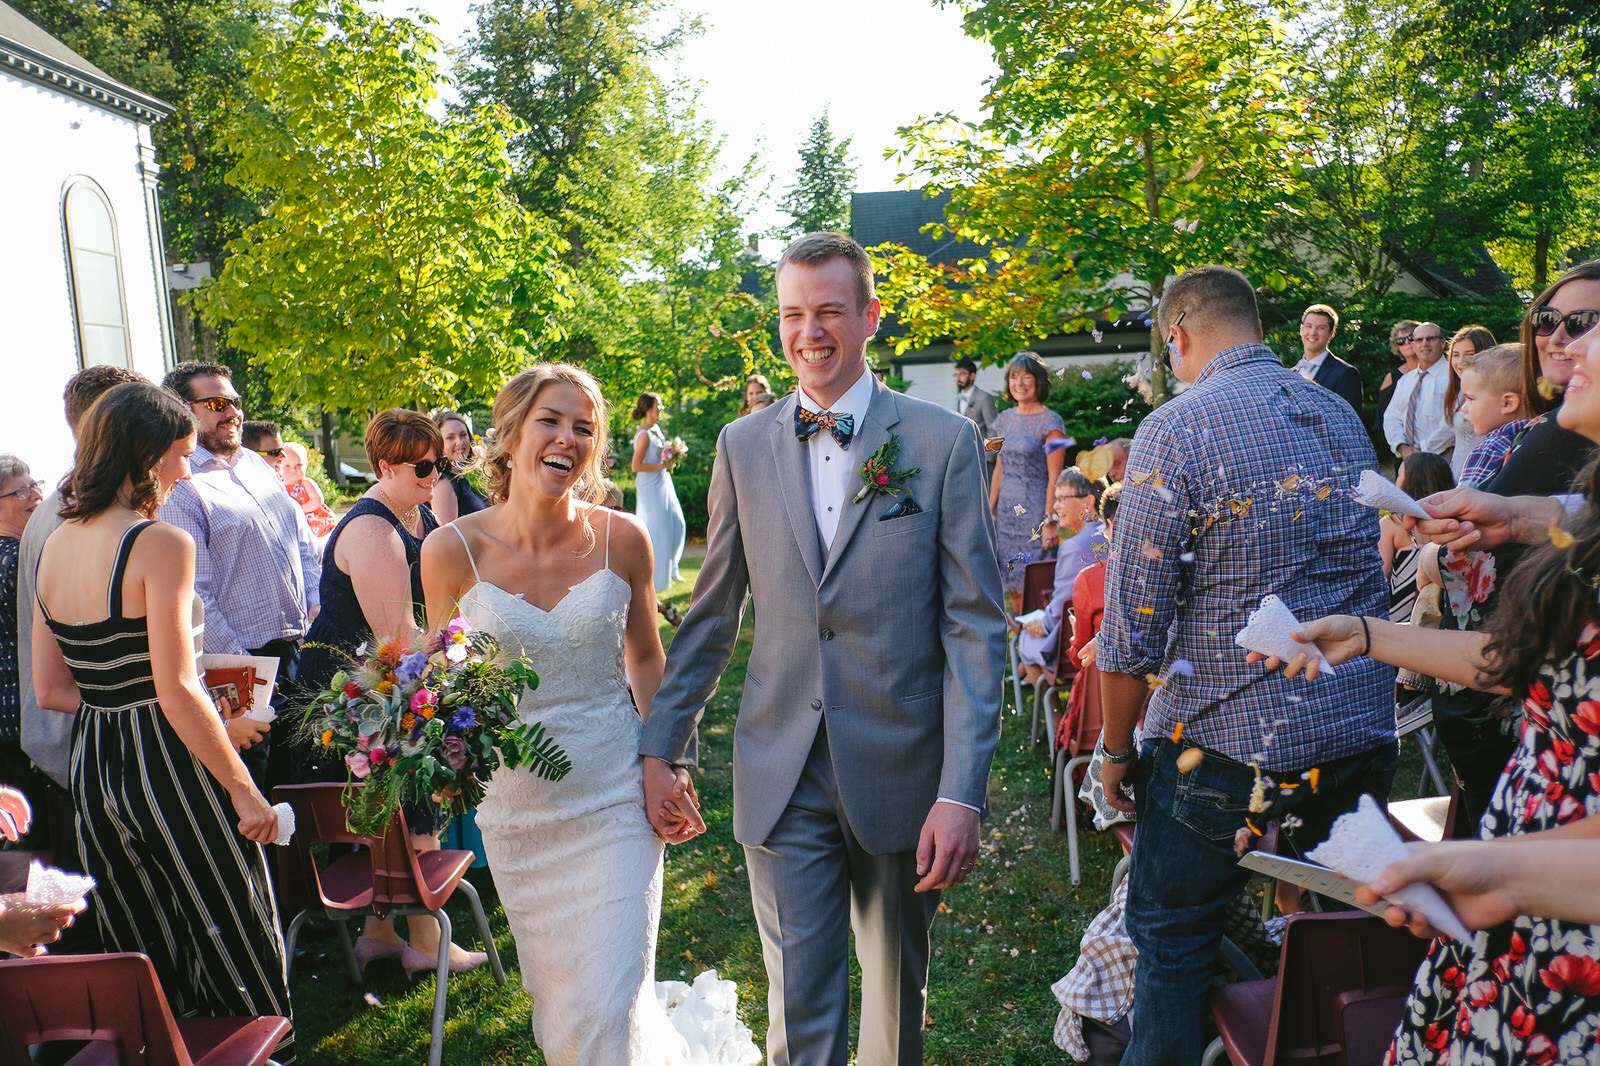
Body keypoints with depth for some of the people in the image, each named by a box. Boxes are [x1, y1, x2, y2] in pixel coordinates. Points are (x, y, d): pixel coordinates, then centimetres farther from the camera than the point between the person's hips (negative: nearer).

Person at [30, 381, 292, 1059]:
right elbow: (177, 692, -21)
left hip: (91, 765, 8)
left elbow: (50, 690, 9)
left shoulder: (52, 547, 7)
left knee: (143, 961, 20)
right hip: (167, 766, -8)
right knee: (231, 943, 7)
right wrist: (247, 793, -15)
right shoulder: (162, 544, -17)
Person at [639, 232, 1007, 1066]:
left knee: (897, 987, 20)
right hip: (782, 777, 1)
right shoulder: (743, 447, 3)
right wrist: (663, 746, 8)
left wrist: (962, 791, -14)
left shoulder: (943, 441, -5)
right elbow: (711, 614, 9)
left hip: (901, 770, -1)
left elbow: (975, 625, -8)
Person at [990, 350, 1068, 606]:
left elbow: (1054, 477, -11)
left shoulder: (1050, 422, -7)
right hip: (1007, 513, 6)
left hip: (1035, 512, -6)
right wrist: (989, 511, 11)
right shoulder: (1005, 419, 11)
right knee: (1013, 586, 10)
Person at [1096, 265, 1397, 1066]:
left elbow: (1132, 623, -15)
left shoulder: (1177, 429, -14)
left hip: (1231, 749, -6)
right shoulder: (1344, 419, 7)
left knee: (1171, 945, 11)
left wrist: (1116, 747, -3)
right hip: (1364, 739, 7)